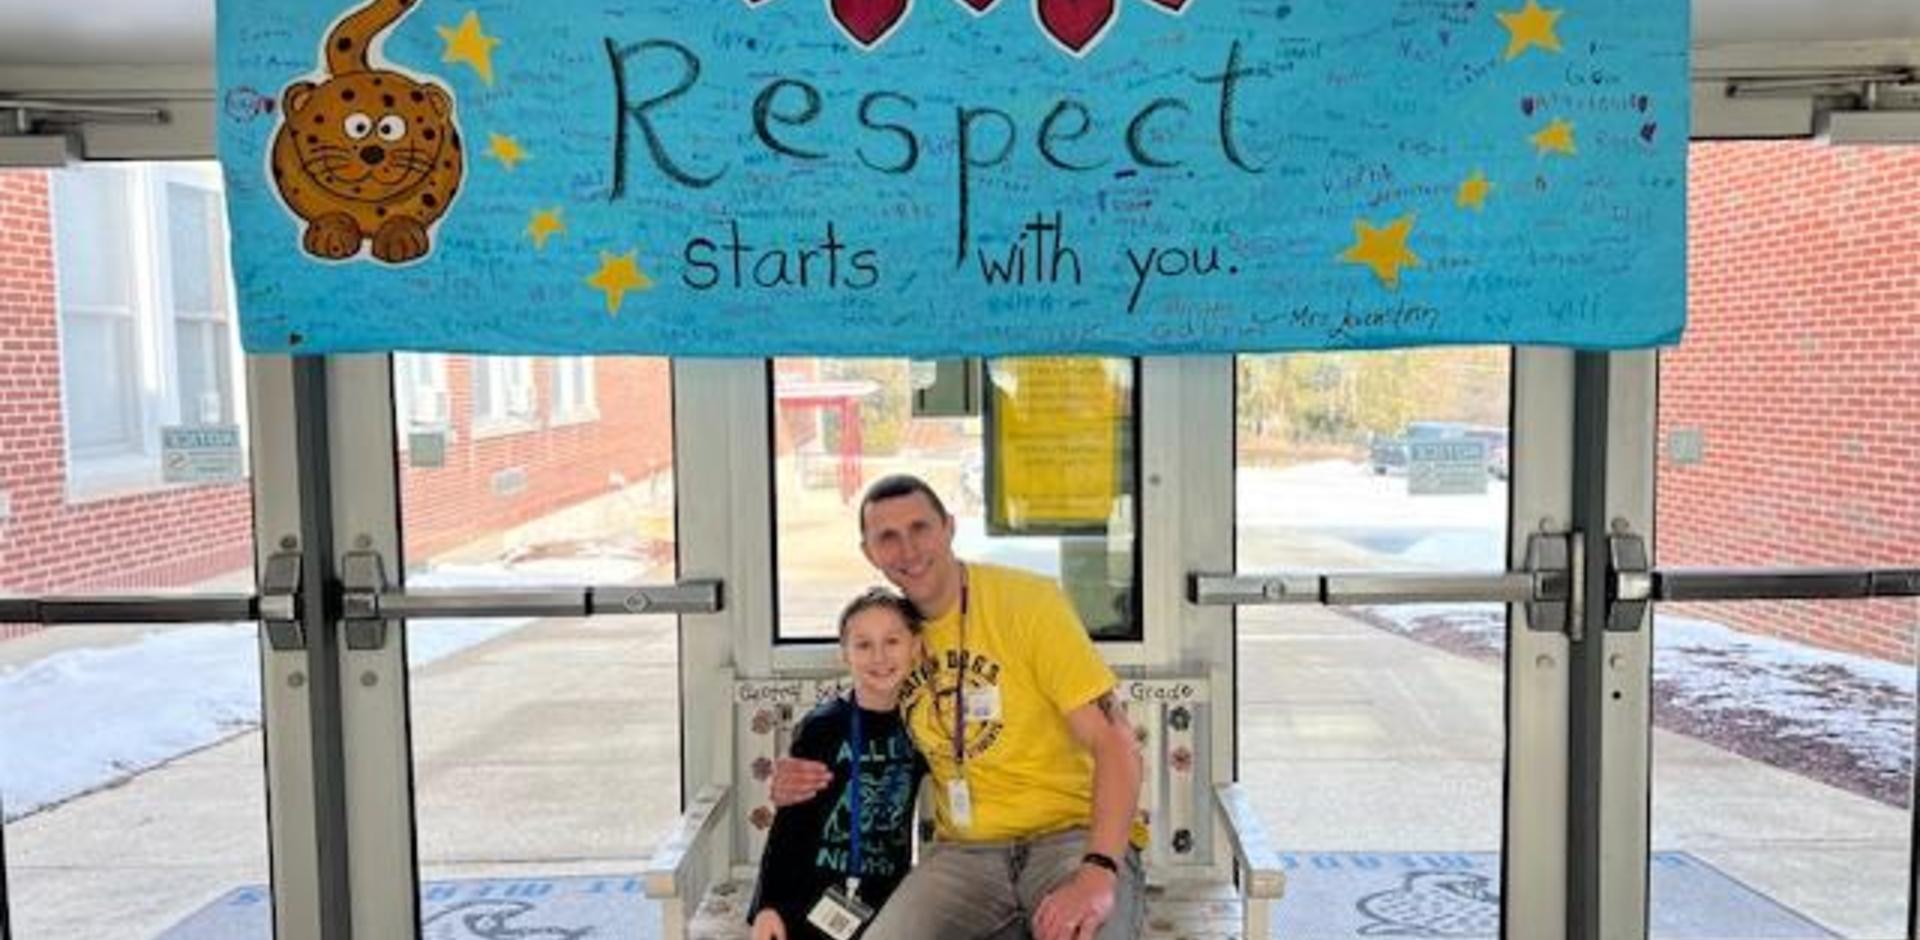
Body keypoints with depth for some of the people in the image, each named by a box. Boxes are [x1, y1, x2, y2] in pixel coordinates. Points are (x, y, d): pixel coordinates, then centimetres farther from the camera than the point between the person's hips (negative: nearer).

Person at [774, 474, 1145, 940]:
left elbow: (1114, 743, -13)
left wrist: (1098, 871, -27)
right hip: (965, 850, 5)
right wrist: (808, 784, 1)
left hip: (1072, 832, -4)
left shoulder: (1028, 601, -8)